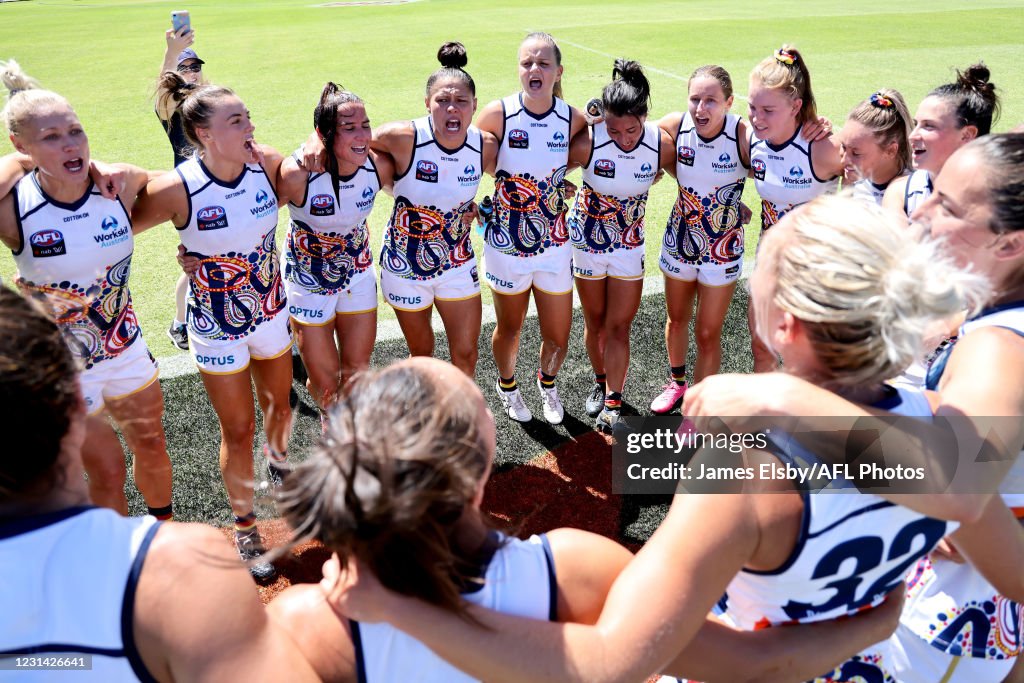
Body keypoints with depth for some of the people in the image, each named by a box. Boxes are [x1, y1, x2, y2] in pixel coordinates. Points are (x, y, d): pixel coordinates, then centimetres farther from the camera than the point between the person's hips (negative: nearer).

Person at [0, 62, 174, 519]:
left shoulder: (120, 185, -15)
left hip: (124, 345, 4)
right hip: (59, 363, -3)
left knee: (151, 445, 18)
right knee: (108, 469, 7)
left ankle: (167, 532, 45)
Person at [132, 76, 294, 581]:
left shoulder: (267, 165, -14)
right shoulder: (178, 189, -25)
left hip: (270, 313, 4)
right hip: (217, 327, -4)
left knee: (278, 403, 24)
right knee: (238, 430, 8)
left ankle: (278, 462, 59)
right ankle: (245, 529, 30)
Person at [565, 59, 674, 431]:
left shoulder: (662, 144, -18)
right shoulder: (588, 142, -25)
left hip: (629, 243, 1)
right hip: (587, 238, 0)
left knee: (619, 325, 1)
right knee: (596, 321, 14)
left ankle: (612, 402, 13)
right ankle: (601, 381, 37)